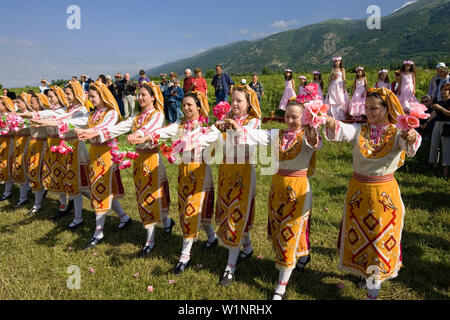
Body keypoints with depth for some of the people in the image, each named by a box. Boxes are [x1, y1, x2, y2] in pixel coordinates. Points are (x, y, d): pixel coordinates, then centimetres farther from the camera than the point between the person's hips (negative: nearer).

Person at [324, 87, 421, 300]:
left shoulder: (397, 133, -7)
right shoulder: (359, 130, -3)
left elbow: (409, 146, -30)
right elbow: (342, 131, -25)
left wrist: (412, 139, -54)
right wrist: (330, 123, -48)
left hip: (385, 193, -1)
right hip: (358, 191, 2)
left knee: (382, 237, 8)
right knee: (358, 235, 14)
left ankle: (374, 287, 25)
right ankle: (363, 271, 42)